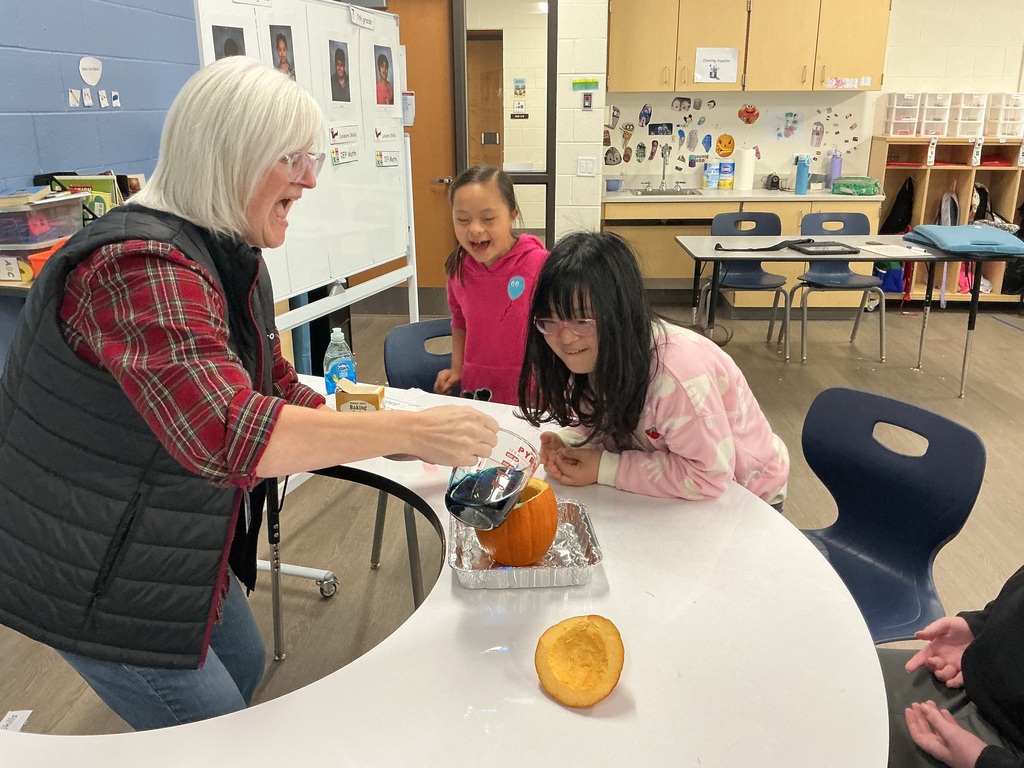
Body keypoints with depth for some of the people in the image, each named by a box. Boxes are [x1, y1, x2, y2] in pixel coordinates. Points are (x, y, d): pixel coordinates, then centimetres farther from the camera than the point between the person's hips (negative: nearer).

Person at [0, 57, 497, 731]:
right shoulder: (142, 268, -30)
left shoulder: (231, 258, 2)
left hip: (173, 544, 9)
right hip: (98, 578, -9)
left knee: (245, 664, 24)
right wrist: (409, 429, -39)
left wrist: (406, 445, -8)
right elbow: (225, 432, -43)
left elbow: (279, 390, 4)